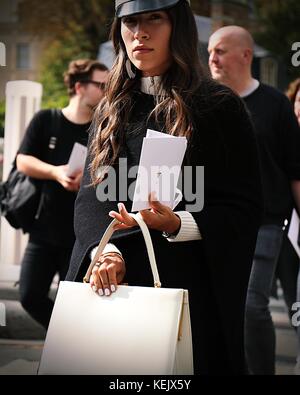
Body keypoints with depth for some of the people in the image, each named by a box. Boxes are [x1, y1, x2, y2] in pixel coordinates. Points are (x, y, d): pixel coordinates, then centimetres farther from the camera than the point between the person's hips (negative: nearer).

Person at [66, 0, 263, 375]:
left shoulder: (219, 108, -1)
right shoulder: (111, 111, 13)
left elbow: (244, 208, -4)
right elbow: (90, 196, 6)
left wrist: (175, 225, -21)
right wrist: (108, 252, -14)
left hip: (187, 286, -4)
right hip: (111, 283, 4)